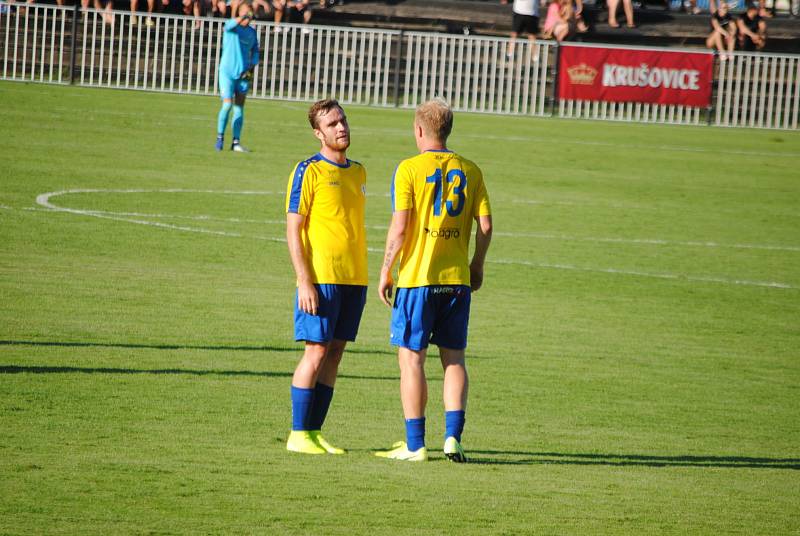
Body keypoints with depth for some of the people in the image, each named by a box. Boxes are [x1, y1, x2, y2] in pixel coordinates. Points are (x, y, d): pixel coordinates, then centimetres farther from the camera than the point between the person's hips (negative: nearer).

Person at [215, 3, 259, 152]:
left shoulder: (252, 32, 10)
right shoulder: (230, 25, -4)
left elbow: (255, 51, 18)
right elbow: (231, 25, -29)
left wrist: (252, 67, 1)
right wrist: (243, 18, -47)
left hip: (243, 74, 4)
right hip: (227, 72, -4)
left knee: (239, 108, 2)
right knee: (227, 105, -13)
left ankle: (236, 142, 5)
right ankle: (220, 137, 4)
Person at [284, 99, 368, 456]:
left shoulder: (358, 172, 15)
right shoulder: (309, 172, -6)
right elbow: (293, 230, -8)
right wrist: (305, 282, -15)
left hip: (354, 278, 6)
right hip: (321, 278, -6)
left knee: (335, 352, 6)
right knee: (316, 351, -7)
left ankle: (315, 431, 10)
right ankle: (299, 434, -2)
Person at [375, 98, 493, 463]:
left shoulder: (409, 169, -7)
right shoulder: (469, 171, 5)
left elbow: (400, 227, -12)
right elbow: (485, 224, 2)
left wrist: (386, 271, -3)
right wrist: (476, 267, 15)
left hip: (417, 278, -4)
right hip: (457, 279, 4)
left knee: (411, 360, 2)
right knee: (453, 359, 11)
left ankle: (415, 444, 2)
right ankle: (453, 437, 2)